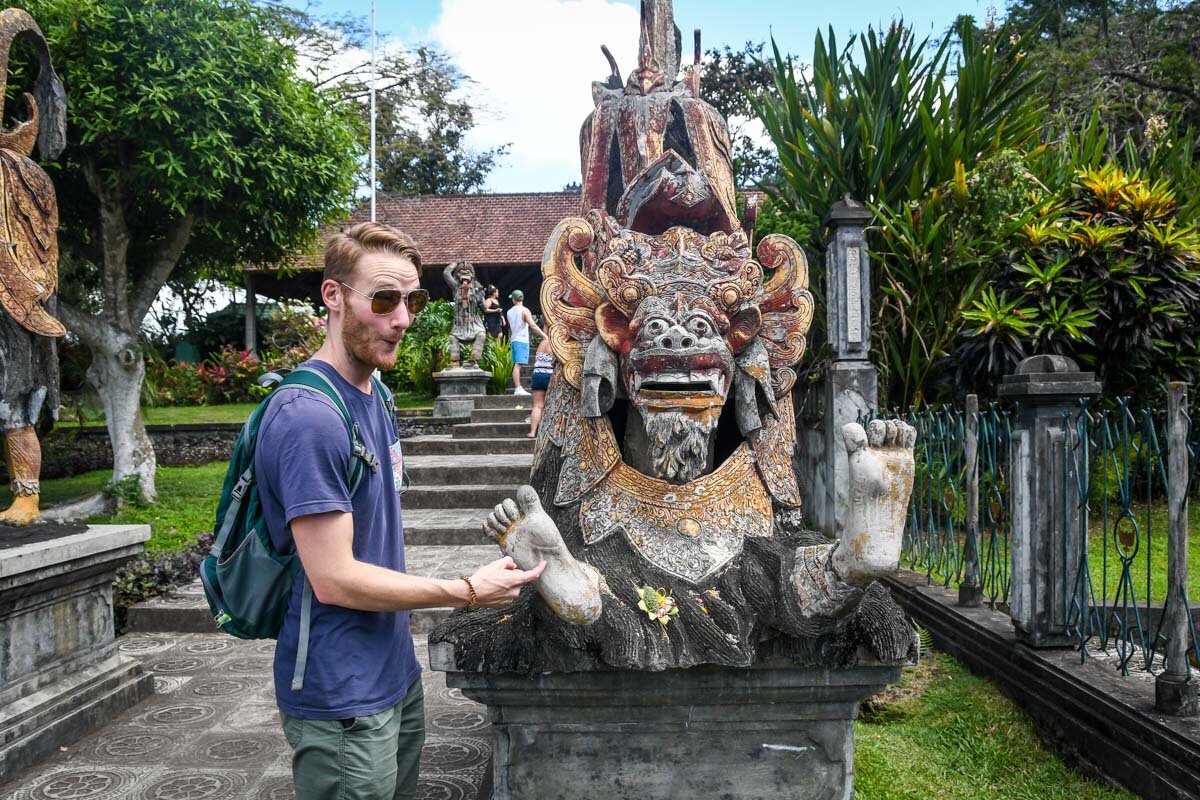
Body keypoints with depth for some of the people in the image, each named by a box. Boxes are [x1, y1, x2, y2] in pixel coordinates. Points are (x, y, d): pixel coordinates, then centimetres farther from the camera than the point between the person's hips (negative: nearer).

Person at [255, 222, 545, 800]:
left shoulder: (373, 395, 6)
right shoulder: (310, 417, -23)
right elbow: (334, 580, -23)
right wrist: (468, 592, -15)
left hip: (395, 675, 9)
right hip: (343, 700, -8)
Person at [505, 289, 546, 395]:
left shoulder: (509, 312, 13)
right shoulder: (524, 311, -8)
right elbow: (533, 326, -18)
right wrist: (545, 336, -20)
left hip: (514, 340, 7)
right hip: (522, 340, -7)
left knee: (516, 365, 9)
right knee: (518, 365, -12)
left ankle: (518, 388, 11)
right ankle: (518, 389, -15)